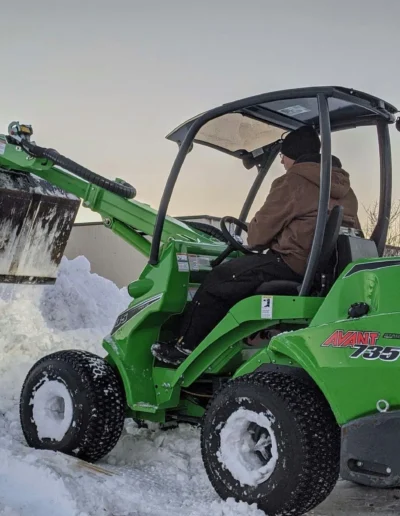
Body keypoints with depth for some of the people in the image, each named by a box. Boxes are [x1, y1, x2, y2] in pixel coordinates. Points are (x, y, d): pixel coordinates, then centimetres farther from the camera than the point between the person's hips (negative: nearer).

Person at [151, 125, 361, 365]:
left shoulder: (291, 182, -8)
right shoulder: (344, 187, 16)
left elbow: (260, 232, -6)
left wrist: (252, 239, 20)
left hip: (293, 264, -9)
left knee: (218, 280, 5)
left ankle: (185, 347, 12)